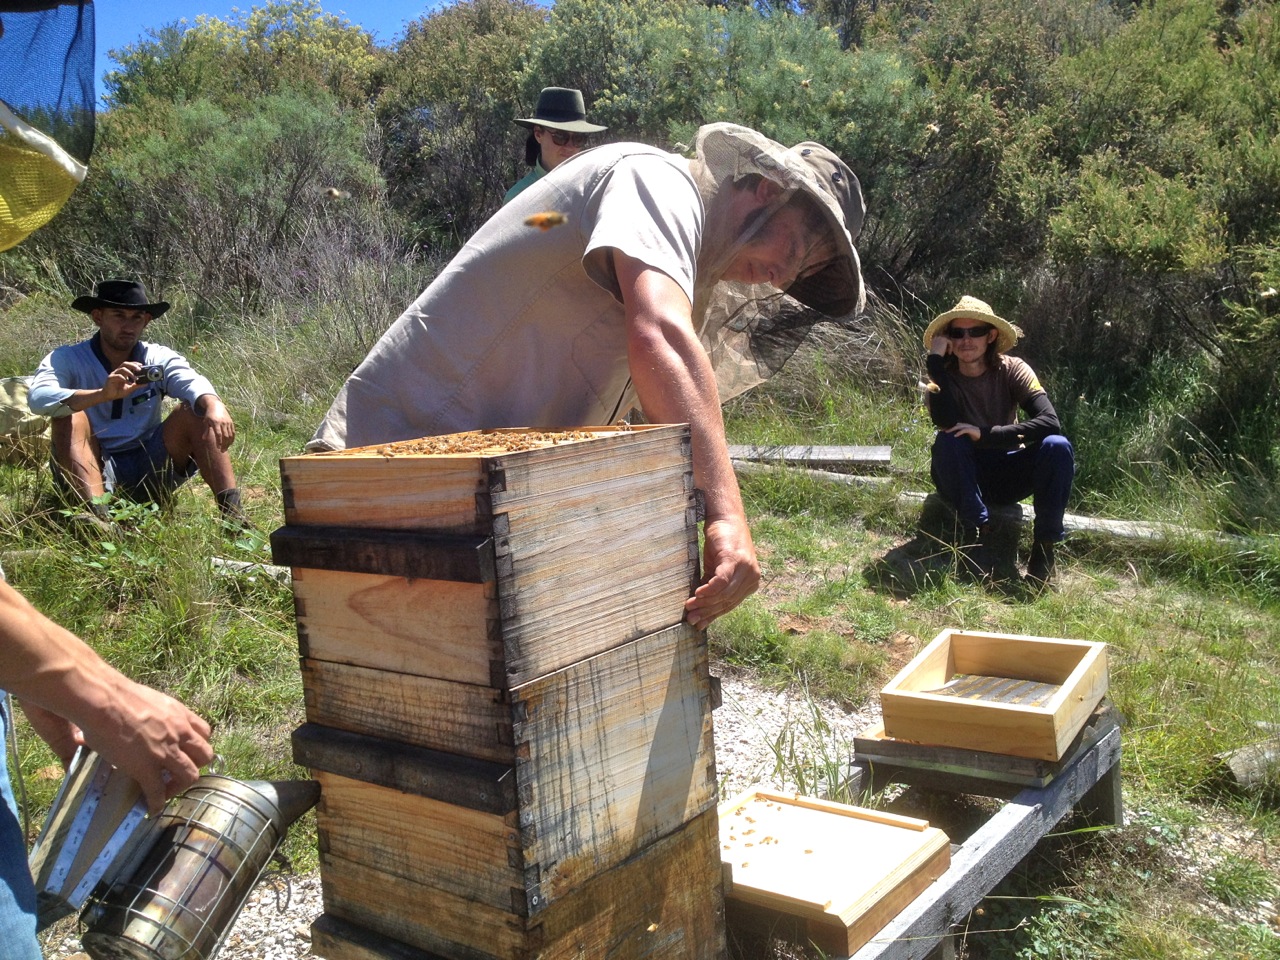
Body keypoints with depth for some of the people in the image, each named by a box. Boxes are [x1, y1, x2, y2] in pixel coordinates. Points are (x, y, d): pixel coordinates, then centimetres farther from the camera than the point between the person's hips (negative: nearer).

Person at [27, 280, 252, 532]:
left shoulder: (160, 359, 3)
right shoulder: (66, 360, -3)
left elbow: (194, 384, -19)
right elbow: (39, 398, -25)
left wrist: (214, 405, -43)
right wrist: (104, 395, -41)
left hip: (150, 472, 2)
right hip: (93, 473, -1)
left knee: (193, 412, -17)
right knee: (71, 417, -26)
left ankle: (230, 508, -30)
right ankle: (96, 512, -44)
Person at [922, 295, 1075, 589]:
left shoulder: (1012, 370, -11)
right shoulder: (943, 376, -11)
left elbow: (1050, 422, -25)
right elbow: (945, 422, -33)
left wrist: (985, 434, -32)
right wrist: (935, 359, -30)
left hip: (1006, 476, 1)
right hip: (961, 477, -1)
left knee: (1058, 447, -26)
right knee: (948, 441, -32)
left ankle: (1044, 546, -20)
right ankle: (974, 535, -27)